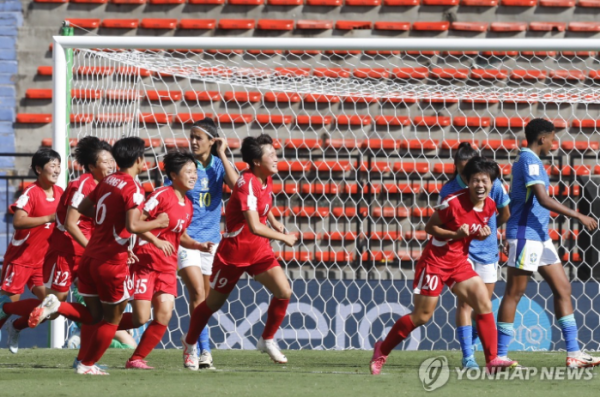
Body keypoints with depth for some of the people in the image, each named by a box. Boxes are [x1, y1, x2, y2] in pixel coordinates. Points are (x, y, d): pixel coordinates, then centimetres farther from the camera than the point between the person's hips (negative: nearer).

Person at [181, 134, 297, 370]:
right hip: (234, 251, -7)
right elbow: (254, 227, -32)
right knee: (214, 302, 9)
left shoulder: (265, 180, 2)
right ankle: (190, 342, 33)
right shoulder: (247, 184, -25)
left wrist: (273, 221, 13)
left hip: (259, 249, 7)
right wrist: (284, 238, -22)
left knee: (284, 292, -10)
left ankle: (267, 340, 10)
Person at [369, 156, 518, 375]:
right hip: (436, 261, -6)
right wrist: (455, 234, -26)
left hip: (459, 263, 6)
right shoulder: (454, 202, -21)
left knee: (484, 303, -9)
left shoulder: (489, 206, 0)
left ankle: (492, 361, -8)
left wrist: (482, 234, -6)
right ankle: (382, 350, 19)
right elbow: (430, 226, -12)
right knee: (422, 315, 0)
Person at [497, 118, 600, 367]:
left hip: (539, 237, 10)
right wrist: (579, 217, -22)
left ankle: (574, 353, 5)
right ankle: (499, 356, -1)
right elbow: (543, 199, -24)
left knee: (563, 288, 6)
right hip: (525, 234, -10)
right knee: (513, 293, -5)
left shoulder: (530, 160, 17)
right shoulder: (529, 160, -14)